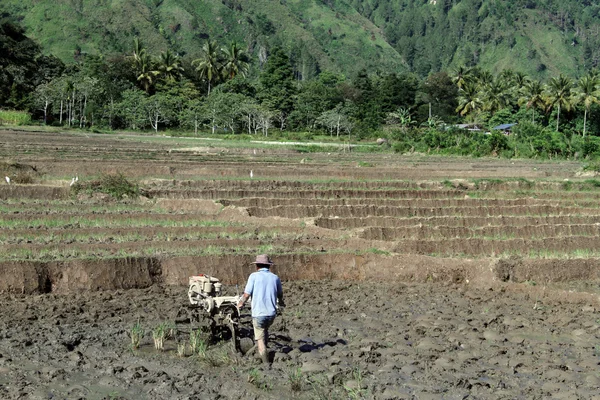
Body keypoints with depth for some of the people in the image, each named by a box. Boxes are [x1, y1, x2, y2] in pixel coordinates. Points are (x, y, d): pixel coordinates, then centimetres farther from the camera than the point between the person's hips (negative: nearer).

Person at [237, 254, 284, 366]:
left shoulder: (254, 276, -6)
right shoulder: (275, 277, 5)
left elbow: (246, 294, -9)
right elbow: (280, 294, 20)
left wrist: (241, 303, 13)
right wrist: (281, 302, 43)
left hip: (258, 313, -4)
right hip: (272, 313, 4)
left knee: (260, 338, 8)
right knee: (265, 329, 31)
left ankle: (266, 362, 7)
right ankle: (263, 351, 36)